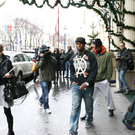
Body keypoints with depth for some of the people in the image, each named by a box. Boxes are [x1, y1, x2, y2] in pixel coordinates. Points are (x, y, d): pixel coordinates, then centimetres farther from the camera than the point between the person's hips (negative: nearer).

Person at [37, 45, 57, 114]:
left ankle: (41, 100, 45)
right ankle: (46, 107, 4)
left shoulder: (50, 57, 8)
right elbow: (39, 66, -20)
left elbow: (55, 61, -11)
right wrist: (42, 58, -23)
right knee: (45, 94, -6)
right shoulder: (41, 58, -4)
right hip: (43, 79, -5)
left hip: (49, 78, 5)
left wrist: (50, 56, -18)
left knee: (46, 92, 19)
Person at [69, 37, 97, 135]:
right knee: (75, 107, -6)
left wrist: (87, 83, -17)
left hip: (88, 86, -2)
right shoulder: (73, 58, 12)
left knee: (89, 106, 13)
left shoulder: (90, 56, -3)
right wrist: (72, 80, 7)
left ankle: (89, 120, 43)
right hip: (76, 86, 2)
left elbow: (94, 71, -9)